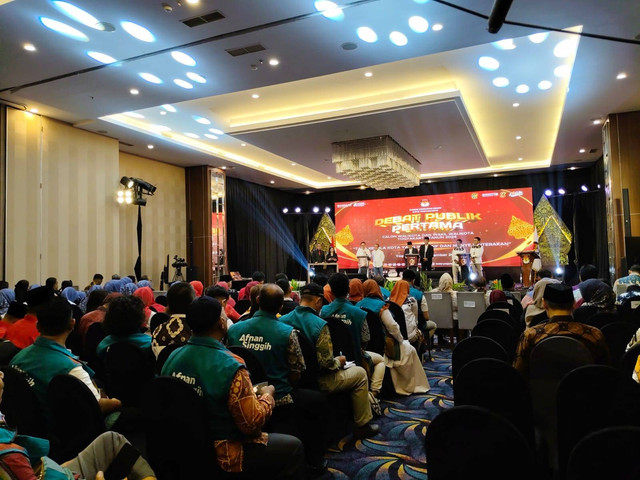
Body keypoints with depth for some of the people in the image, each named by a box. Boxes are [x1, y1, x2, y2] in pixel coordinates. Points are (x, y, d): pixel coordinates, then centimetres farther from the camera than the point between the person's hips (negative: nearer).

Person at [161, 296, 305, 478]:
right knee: (293, 447, 8)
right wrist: (267, 396, -4)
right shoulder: (230, 366, -28)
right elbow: (252, 424, -23)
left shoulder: (172, 357, -7)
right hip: (221, 456, -8)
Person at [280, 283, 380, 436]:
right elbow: (326, 363, -24)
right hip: (317, 382, -7)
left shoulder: (282, 320, -5)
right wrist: (339, 361, -2)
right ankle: (362, 425, 22)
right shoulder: (320, 325, -23)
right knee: (360, 373, 13)